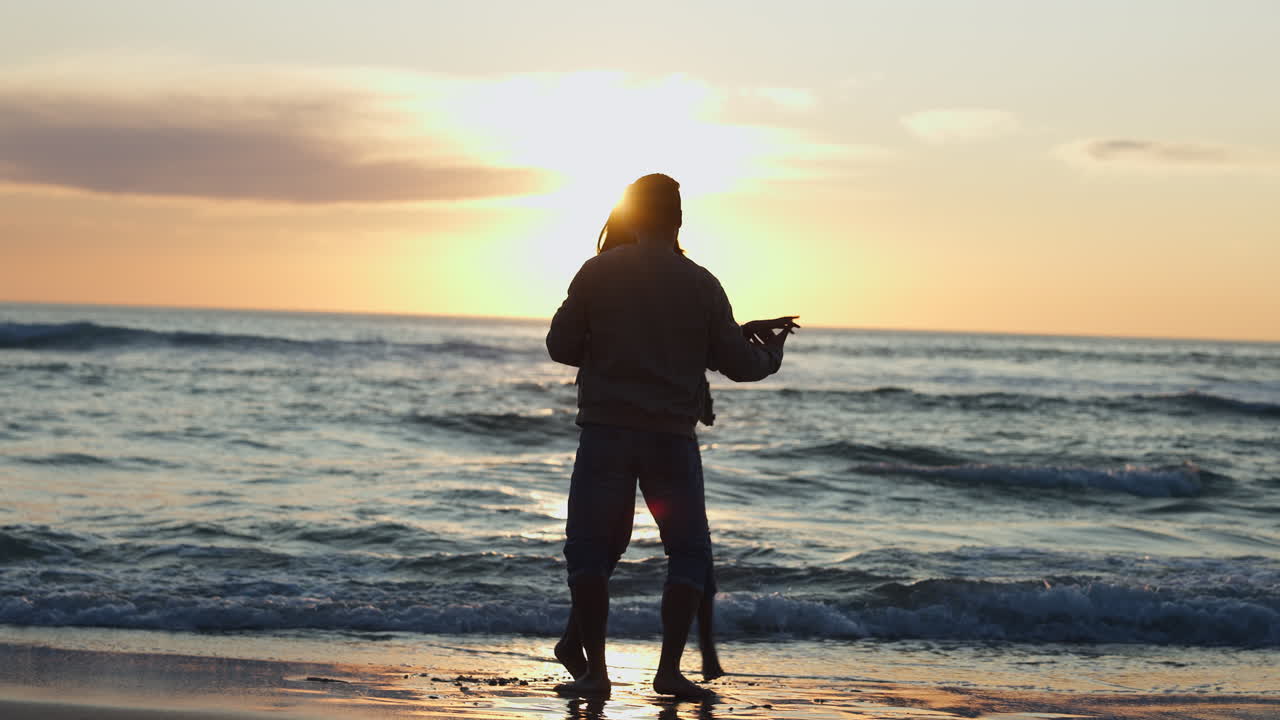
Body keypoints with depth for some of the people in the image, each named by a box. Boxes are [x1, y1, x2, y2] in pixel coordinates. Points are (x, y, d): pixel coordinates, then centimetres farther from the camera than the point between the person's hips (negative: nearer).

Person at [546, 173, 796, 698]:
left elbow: (560, 346, 1)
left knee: (590, 546, 5)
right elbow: (737, 364, 5)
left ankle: (593, 668, 0)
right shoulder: (700, 282, 3)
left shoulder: (599, 272, 1)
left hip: (606, 428, 0)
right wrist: (770, 356, 26)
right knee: (689, 551, 9)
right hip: (674, 435, 0)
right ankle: (669, 669, 1)